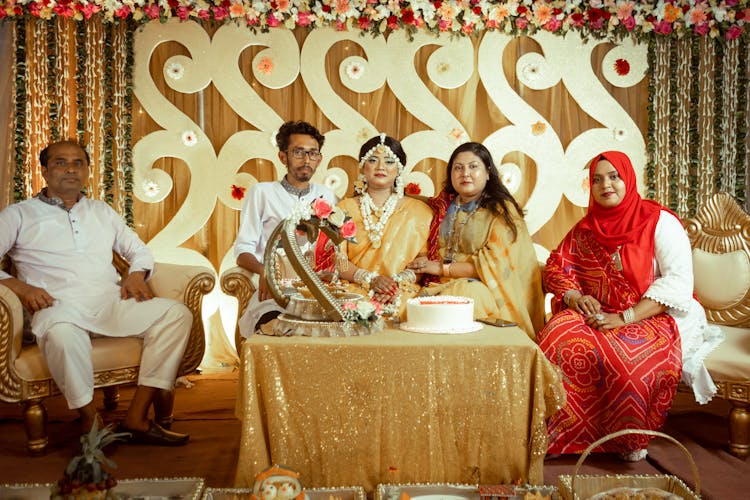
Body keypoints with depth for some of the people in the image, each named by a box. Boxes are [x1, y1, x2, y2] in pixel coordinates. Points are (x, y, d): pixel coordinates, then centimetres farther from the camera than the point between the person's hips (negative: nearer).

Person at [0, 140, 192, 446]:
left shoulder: (102, 212, 26)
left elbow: (140, 251, 27)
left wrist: (137, 273, 4)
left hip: (112, 302, 4)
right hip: (60, 307, -4)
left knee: (177, 314, -22)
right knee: (62, 334, -42)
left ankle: (137, 417, -23)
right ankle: (91, 421, -20)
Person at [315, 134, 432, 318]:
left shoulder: (419, 211, 14)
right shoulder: (345, 208, 15)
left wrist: (398, 281, -14)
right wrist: (370, 279, -12)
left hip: (402, 294, 0)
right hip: (354, 290, 0)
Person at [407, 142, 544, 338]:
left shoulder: (502, 210, 0)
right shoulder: (443, 206, 16)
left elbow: (495, 266, -9)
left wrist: (442, 268, -8)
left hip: (484, 291, -3)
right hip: (440, 286, 4)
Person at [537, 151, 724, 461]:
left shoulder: (660, 222, -3)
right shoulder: (585, 229, 12)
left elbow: (678, 282, -13)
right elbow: (556, 267, 12)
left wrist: (625, 318, -22)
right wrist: (575, 298, -11)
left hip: (652, 319, -4)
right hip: (596, 317, 4)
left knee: (623, 357, -37)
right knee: (558, 336, -28)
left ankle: (629, 440, -10)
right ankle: (559, 433, -16)